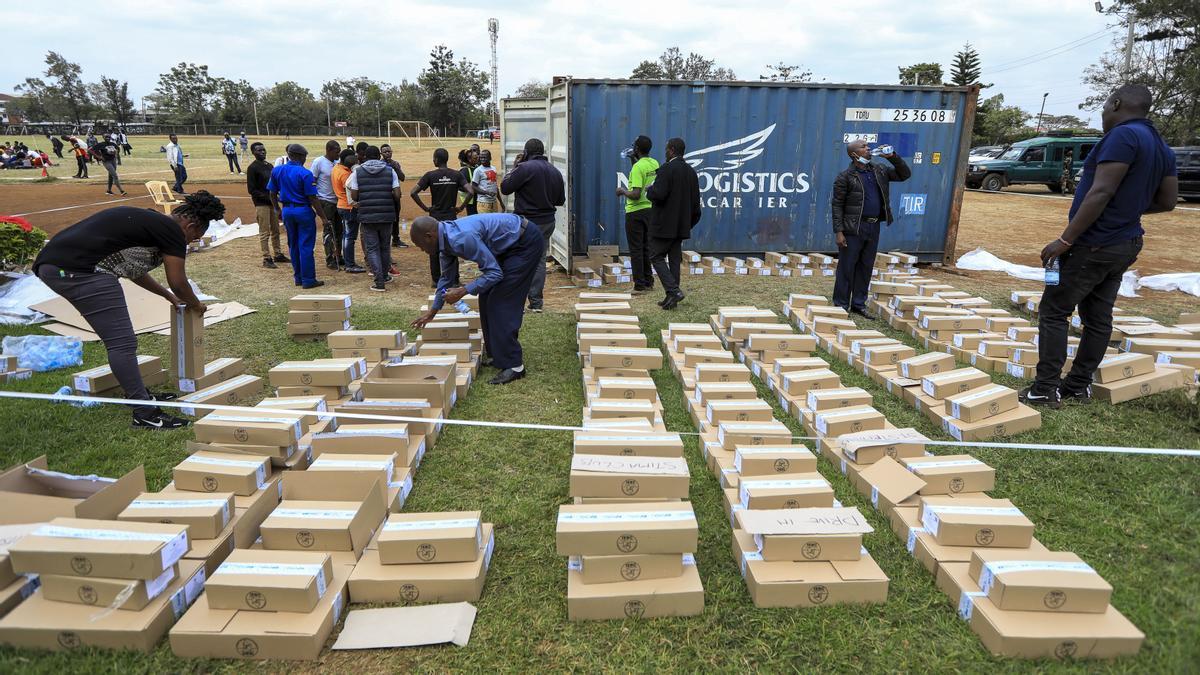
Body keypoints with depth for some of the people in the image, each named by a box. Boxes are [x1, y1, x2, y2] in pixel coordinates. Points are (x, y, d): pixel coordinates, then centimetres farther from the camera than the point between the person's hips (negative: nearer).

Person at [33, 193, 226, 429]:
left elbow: (134, 269, 38)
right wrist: (195, 304, 21)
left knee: (118, 338, 20)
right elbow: (178, 283, 1)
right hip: (78, 270, -11)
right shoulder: (172, 230, -4)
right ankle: (145, 413, -1)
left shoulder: (146, 220, 24)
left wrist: (169, 296, 46)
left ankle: (138, 393, 31)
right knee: (122, 343, -6)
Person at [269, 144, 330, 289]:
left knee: (293, 246, 15)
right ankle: (308, 280, 1)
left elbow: (273, 194, 10)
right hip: (303, 211, -6)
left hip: (286, 211, 6)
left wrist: (277, 209, 24)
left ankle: (298, 278, 23)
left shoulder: (276, 171, 4)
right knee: (306, 246, -1)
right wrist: (323, 217, -10)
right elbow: (312, 198, -15)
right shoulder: (305, 173, -14)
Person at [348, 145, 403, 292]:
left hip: (367, 216, -1)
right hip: (386, 215, 1)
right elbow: (397, 195, -4)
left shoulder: (357, 172, 0)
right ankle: (385, 275, 30)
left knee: (372, 248, 3)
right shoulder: (390, 171, 2)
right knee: (385, 247, 17)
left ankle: (379, 282, -6)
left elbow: (354, 196, -2)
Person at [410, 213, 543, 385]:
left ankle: (513, 365, -5)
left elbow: (495, 273, -25)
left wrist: (463, 291, -21)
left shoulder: (462, 238, -28)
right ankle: (499, 356, 20)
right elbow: (447, 278, 18)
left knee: (501, 303, -11)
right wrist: (431, 313, 24)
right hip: (510, 246, 10)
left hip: (526, 243, -10)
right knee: (487, 298, 11)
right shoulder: (446, 239, 3)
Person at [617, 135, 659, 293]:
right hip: (650, 209, 8)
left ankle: (640, 285, 2)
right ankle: (649, 282, 21)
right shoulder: (654, 164, 6)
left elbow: (636, 194, -25)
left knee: (636, 249, -1)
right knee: (646, 247, 16)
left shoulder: (637, 167, -19)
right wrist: (633, 160, 20)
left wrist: (623, 191, -7)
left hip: (636, 211, -8)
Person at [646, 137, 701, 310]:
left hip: (664, 224, -7)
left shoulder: (666, 169, -14)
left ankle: (673, 291, -13)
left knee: (657, 257, 0)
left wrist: (650, 190, -2)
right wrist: (690, 222, 20)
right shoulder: (691, 171, 11)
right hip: (682, 225, 8)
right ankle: (671, 299, 13)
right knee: (674, 259, 10)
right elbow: (695, 201, 12)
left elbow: (658, 194, -24)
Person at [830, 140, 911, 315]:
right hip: (853, 228, -6)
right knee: (846, 267, 0)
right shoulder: (845, 177, -7)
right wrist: (839, 232, -15)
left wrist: (893, 157, 1)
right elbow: (837, 205, -9)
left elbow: (905, 175, 16)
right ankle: (841, 305, 8)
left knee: (866, 267, 10)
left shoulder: (879, 170, 11)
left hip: (873, 227, 6)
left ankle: (859, 304, 19)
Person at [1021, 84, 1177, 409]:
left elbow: (1101, 192, -23)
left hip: (1094, 245, -9)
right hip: (1126, 244, 9)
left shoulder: (1123, 135, -15)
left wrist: (1065, 240, -22)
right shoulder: (1161, 147, 14)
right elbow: (1167, 201, 16)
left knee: (1053, 311, -4)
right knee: (1098, 317, 12)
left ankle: (1047, 389, -3)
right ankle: (1079, 385, 19)